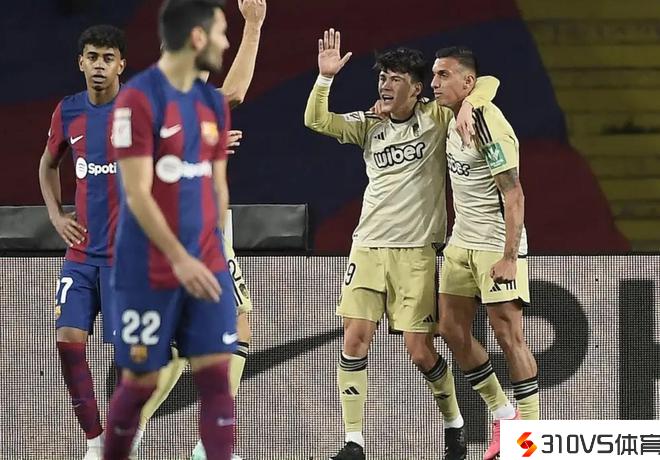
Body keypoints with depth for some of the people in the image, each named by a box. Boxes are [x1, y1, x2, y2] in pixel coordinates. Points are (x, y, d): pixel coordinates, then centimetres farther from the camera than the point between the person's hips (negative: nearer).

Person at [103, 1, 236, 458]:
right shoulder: (138, 99, -13)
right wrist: (179, 258, -21)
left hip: (206, 266, 6)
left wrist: (212, 249, 15)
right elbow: (138, 195, -17)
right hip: (149, 271, -5)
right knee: (140, 382, 4)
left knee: (216, 376, -3)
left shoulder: (214, 102, 8)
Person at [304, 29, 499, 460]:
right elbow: (316, 120, -2)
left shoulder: (436, 117, 0)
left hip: (415, 251, -3)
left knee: (420, 349, -4)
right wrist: (326, 77, -16)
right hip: (368, 246, 3)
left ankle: (455, 425, 20)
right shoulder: (369, 125, 8)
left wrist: (468, 103, -21)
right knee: (355, 339, -7)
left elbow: (488, 82, -1)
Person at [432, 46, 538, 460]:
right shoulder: (452, 118, 7)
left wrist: (509, 257, -24)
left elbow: (514, 196, -21)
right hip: (461, 243, 9)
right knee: (452, 330, 5)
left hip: (497, 246, -9)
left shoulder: (489, 126, -19)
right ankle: (503, 414, 17)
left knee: (509, 336, -7)